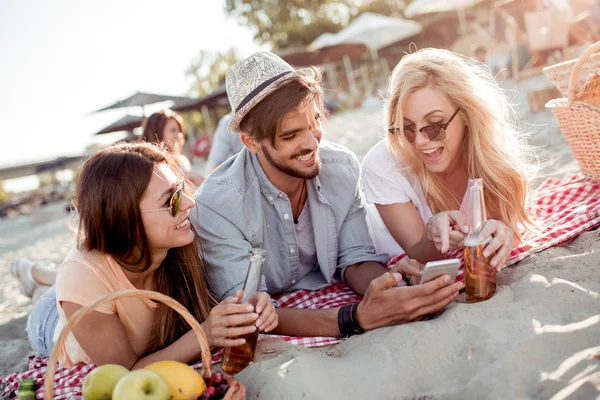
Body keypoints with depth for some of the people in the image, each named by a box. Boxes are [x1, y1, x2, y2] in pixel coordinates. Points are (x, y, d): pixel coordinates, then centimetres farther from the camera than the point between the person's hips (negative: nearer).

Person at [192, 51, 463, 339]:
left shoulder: (343, 166, -9)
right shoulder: (216, 207, -24)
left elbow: (355, 258, -4)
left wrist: (389, 285, -27)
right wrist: (357, 318, -40)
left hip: (327, 306, 4)